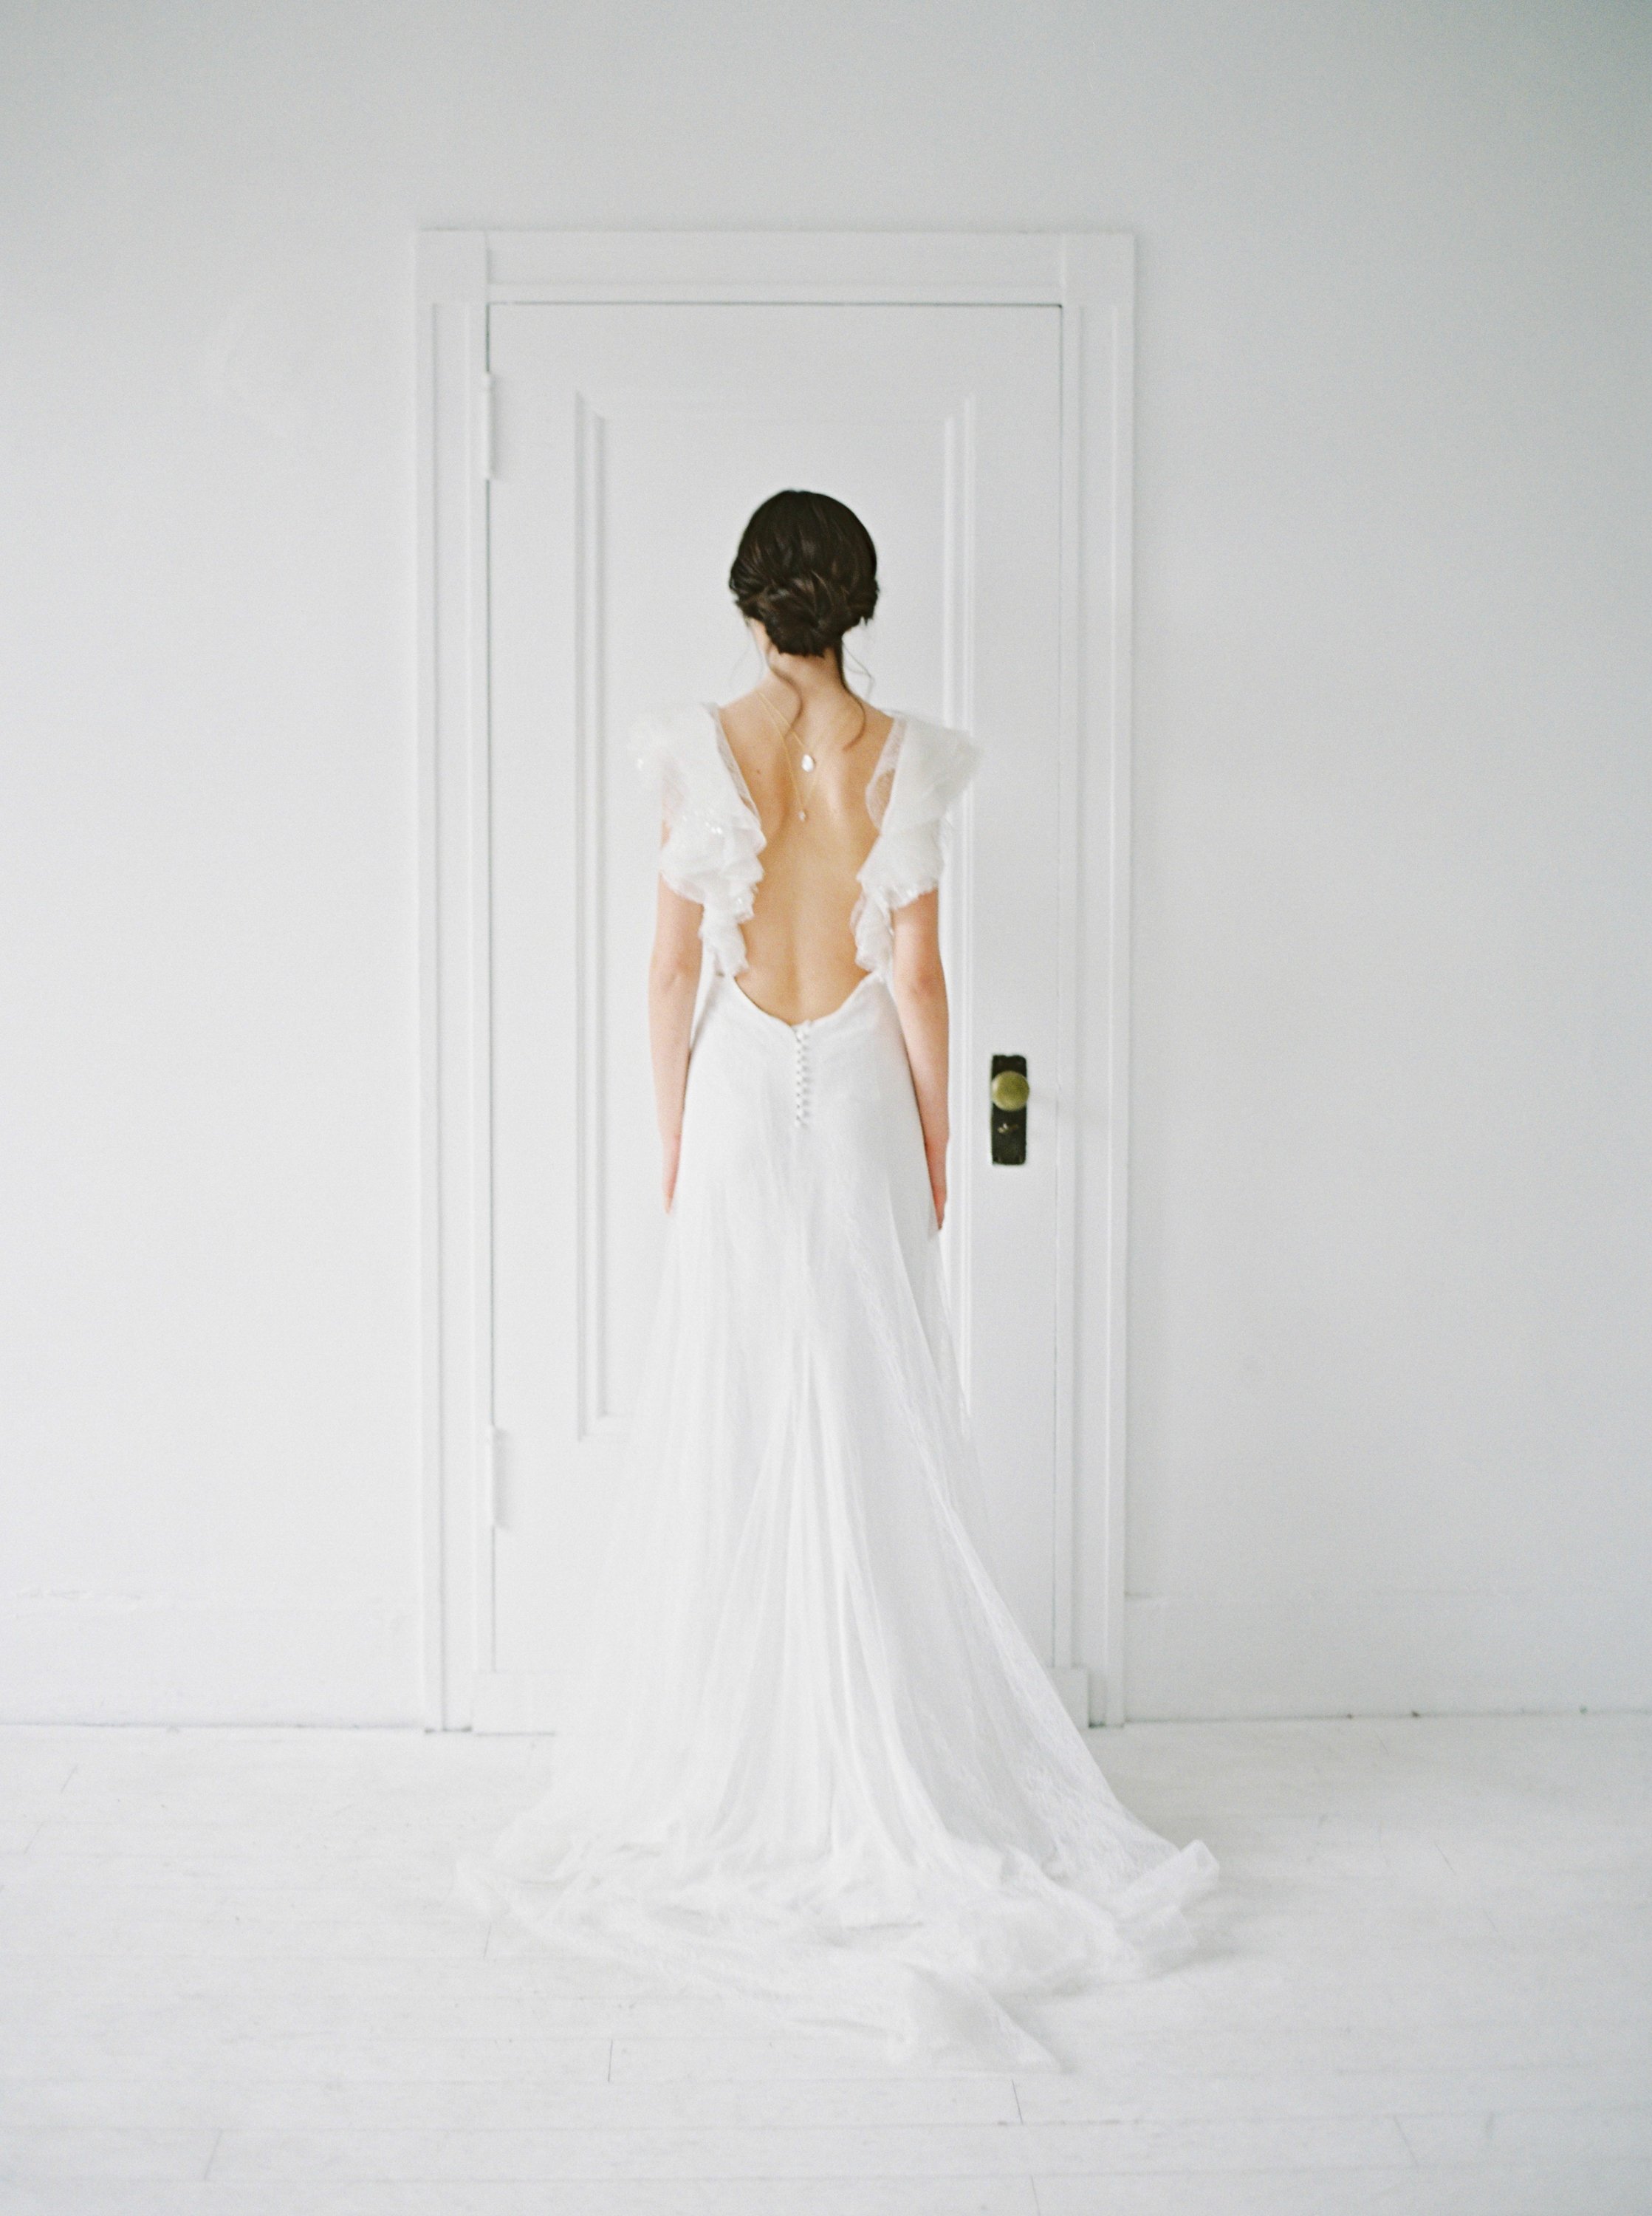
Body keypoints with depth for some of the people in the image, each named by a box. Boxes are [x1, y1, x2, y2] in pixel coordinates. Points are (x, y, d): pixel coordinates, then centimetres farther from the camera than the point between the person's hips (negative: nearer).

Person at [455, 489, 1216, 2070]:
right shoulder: (903, 758, -4)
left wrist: (671, 1137, 7)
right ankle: (886, 1769, 10)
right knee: (872, 1438, 4)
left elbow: (672, 963, -1)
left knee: (725, 1437, 6)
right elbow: (915, 973, -3)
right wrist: (935, 1133, 7)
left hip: (738, 1104, 0)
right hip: (857, 1107, 0)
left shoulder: (699, 750, -3)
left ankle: (719, 1773, 15)